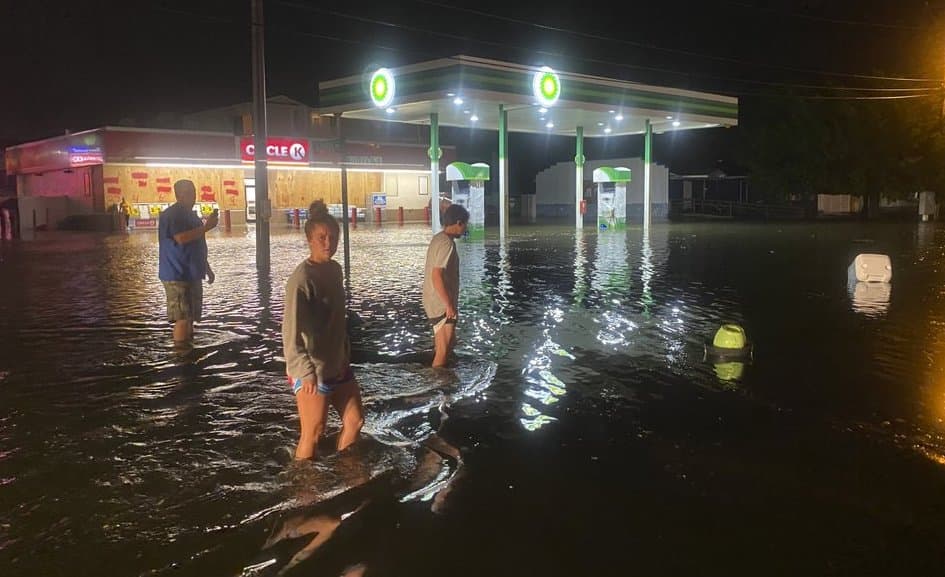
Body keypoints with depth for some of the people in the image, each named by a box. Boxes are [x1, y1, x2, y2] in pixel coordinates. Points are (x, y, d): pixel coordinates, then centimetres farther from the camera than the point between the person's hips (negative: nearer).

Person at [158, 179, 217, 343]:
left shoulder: (190, 214, 18)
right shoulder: (171, 215, -12)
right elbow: (182, 238, -27)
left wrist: (207, 268, 24)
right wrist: (206, 227, -23)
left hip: (191, 274, 9)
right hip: (177, 275, -9)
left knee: (190, 317, 13)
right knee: (182, 318, -11)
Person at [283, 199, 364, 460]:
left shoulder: (335, 270, 5)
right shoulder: (302, 278, -21)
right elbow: (291, 331, -27)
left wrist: (346, 356, 16)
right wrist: (305, 372, -36)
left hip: (338, 365, 8)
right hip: (311, 371, -8)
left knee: (355, 421, 16)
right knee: (312, 433, 2)